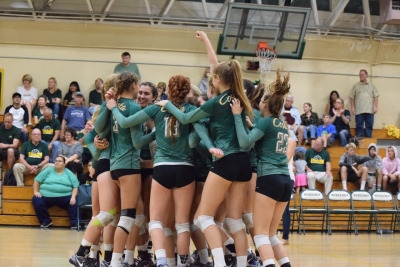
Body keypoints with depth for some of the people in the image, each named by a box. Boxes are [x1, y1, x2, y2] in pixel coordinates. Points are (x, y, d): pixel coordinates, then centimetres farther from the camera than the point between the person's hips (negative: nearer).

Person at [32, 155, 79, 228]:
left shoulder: (69, 173, 13)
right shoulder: (48, 170, 12)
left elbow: (75, 186, 5)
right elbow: (37, 180, 12)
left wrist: (73, 197, -11)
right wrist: (36, 191, 0)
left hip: (64, 198, -1)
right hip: (46, 196, 1)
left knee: (74, 202, -26)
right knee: (36, 200, -25)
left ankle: (75, 223, -14)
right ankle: (46, 221, -6)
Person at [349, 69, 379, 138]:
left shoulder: (371, 86, 13)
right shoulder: (355, 86, 10)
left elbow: (375, 97, 8)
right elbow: (352, 98, 7)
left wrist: (375, 107, -3)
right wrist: (352, 108, -2)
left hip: (370, 110, 1)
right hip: (359, 110, -1)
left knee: (369, 126, 1)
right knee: (359, 127, -1)